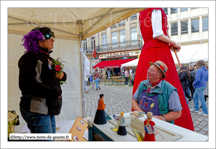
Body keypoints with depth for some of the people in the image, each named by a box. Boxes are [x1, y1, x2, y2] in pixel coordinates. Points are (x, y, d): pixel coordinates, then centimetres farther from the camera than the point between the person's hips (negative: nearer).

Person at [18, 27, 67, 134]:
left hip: (49, 110, 9)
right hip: (37, 111, -9)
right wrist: (55, 91, -17)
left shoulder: (48, 58, 18)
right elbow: (26, 85, -23)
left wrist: (62, 75, -1)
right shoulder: (30, 57, -11)